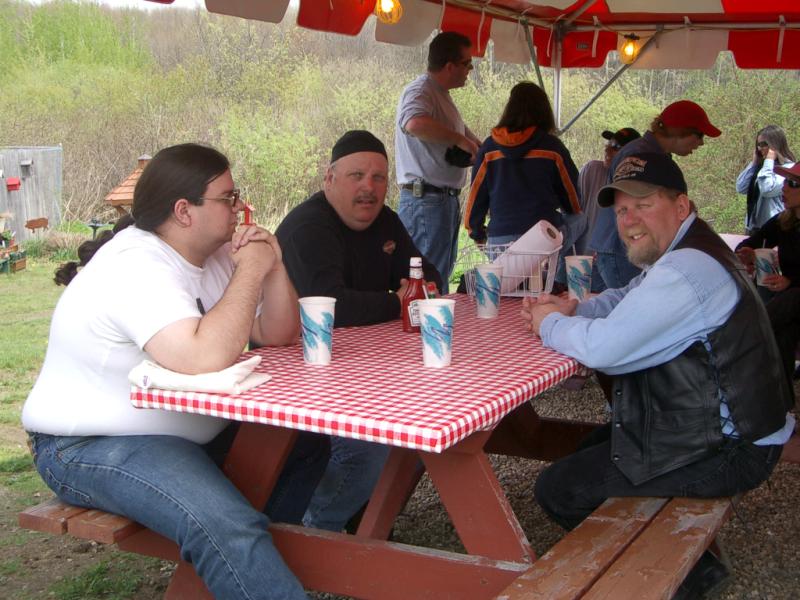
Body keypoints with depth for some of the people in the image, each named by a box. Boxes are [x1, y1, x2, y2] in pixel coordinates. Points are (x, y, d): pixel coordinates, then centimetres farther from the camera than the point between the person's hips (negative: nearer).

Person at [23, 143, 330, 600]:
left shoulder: (212, 253, 6)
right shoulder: (136, 268, -23)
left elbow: (278, 335, 7)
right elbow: (206, 359, -38)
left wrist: (273, 267, -10)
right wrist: (249, 272, -26)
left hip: (186, 427, 10)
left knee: (307, 441, 6)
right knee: (226, 528, -32)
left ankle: (261, 557, 18)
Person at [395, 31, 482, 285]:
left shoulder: (442, 95, 20)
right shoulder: (420, 91, -13)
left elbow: (475, 147, 32)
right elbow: (415, 124, -38)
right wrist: (460, 140, -27)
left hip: (446, 200, 10)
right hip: (426, 200, -10)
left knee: (440, 279, 17)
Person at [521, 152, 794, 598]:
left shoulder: (688, 270, -26)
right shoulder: (684, 255, 9)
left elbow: (604, 348, -31)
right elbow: (626, 302, 22)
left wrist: (550, 324, -11)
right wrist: (572, 309, 1)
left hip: (728, 452, -11)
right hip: (731, 427, 11)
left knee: (558, 489, -6)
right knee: (588, 451, 26)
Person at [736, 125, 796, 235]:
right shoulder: (761, 166, 12)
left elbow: (767, 190, -25)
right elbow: (740, 188, 6)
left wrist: (769, 161, -15)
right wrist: (754, 162, 4)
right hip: (753, 226, 8)